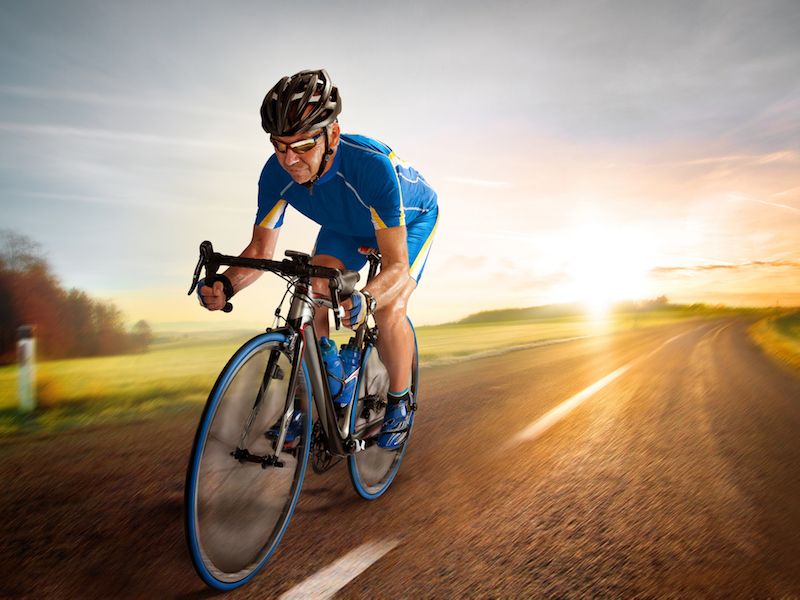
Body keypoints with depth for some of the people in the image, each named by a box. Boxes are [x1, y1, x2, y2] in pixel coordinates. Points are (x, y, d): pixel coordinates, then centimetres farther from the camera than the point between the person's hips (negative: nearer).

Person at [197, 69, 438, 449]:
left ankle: (400, 401, 3)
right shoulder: (276, 173, -29)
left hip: (411, 218, -4)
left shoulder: (372, 165, -44)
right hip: (347, 224, 4)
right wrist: (224, 284, -42)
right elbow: (261, 248, -22)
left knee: (389, 310, -24)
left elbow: (397, 265, -45)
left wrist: (364, 300, -66)